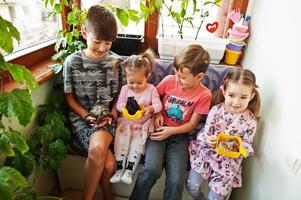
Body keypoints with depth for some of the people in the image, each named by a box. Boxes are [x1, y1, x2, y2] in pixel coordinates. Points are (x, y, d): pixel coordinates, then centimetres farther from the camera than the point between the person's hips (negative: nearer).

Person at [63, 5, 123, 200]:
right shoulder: (72, 62, -3)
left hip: (108, 118, 1)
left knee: (98, 148, -30)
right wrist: (86, 116, -10)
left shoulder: (116, 61, 1)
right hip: (82, 117, -1)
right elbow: (70, 97, 3)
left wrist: (112, 114, -8)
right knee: (108, 163, -25)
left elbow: (119, 93, 8)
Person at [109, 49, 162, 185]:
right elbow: (118, 104, 1)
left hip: (143, 123, -1)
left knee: (138, 140, -24)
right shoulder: (125, 89, 3)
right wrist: (124, 106, -23)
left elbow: (158, 105, -10)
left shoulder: (151, 89, -3)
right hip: (126, 121, 2)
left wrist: (150, 109, -32)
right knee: (122, 137, -24)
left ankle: (130, 169, -13)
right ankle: (119, 168, -16)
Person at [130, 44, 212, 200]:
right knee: (151, 169, -23)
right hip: (159, 129, 0)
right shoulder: (169, 80, -4)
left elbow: (192, 124, -1)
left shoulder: (204, 95, -6)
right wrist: (157, 114, -6)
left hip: (179, 135, 0)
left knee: (176, 181, -17)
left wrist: (171, 131, -15)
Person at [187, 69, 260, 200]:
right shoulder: (216, 110, -13)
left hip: (228, 161, 0)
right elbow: (205, 133, -6)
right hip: (207, 152, 1)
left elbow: (247, 146, -5)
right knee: (192, 185, -3)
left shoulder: (250, 121, -12)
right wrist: (207, 139, -29)